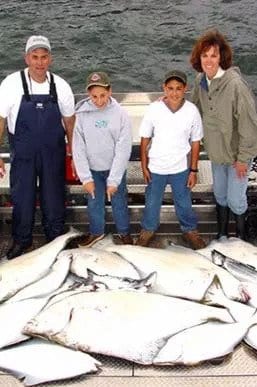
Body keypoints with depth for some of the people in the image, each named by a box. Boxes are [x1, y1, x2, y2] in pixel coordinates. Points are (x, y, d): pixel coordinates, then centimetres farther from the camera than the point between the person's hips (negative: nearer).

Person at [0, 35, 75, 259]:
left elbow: (70, 121, 5)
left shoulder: (60, 86, -6)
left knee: (54, 199, 11)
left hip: (53, 153, 1)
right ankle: (21, 241, 31)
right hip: (22, 154, -1)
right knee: (22, 199, 10)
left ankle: (56, 240, 32)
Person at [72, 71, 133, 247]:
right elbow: (78, 148, -9)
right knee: (94, 203, 17)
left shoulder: (120, 114, -17)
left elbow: (123, 150, -16)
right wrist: (85, 177, -11)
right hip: (93, 169, 2)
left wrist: (113, 180, -16)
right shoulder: (82, 114, -13)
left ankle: (124, 232, 37)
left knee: (119, 202, 14)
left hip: (115, 168, -1)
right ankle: (96, 231, 39)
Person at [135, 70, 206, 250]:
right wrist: (144, 166, -3)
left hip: (181, 168, 0)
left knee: (184, 203, 18)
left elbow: (195, 143, -5)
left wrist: (193, 170, -2)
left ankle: (190, 230, 43)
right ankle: (148, 230, 43)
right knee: (152, 202, 19)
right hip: (156, 168, 0)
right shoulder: (154, 109, -16)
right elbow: (145, 139, -6)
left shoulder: (192, 111, -15)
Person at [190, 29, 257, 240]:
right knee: (220, 195, 22)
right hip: (216, 151, 6)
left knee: (235, 199, 7)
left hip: (236, 153, -6)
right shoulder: (201, 80, -7)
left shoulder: (235, 84, -29)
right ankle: (222, 233, 43)